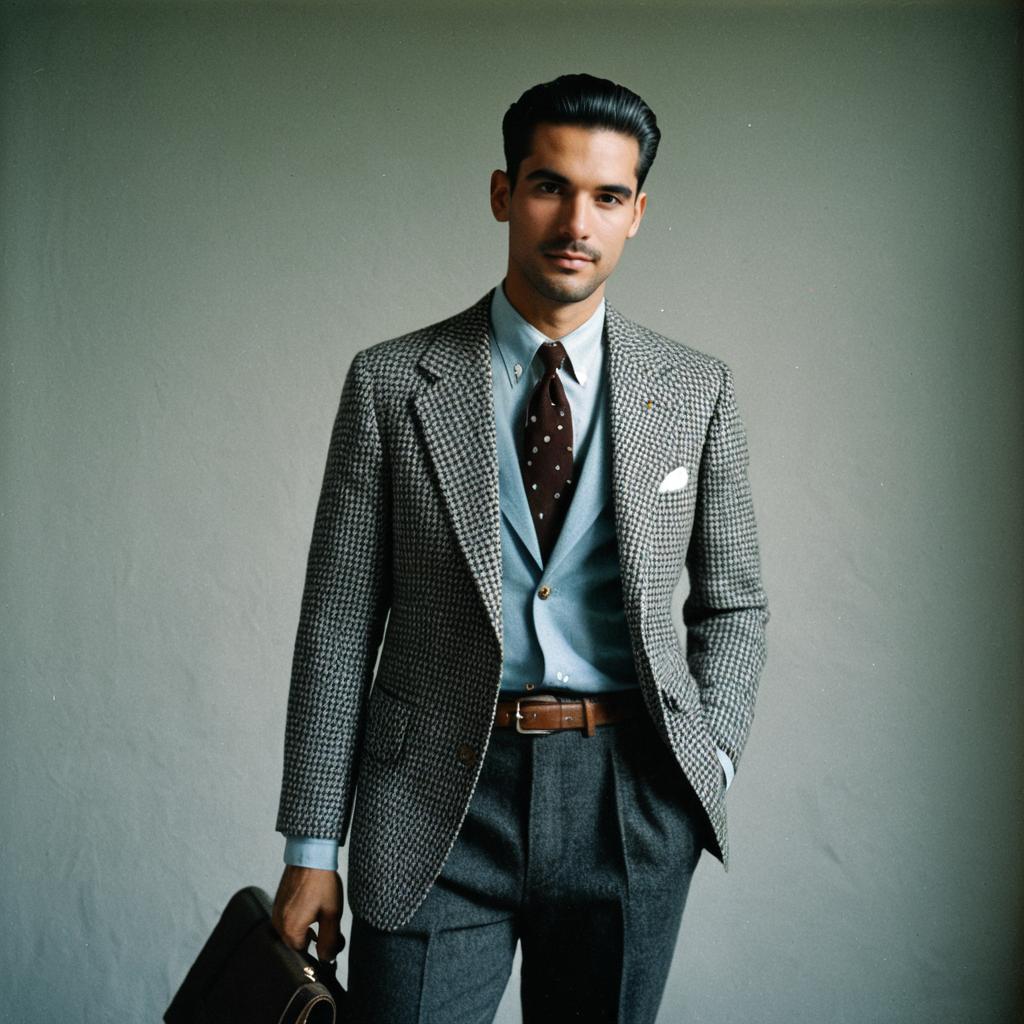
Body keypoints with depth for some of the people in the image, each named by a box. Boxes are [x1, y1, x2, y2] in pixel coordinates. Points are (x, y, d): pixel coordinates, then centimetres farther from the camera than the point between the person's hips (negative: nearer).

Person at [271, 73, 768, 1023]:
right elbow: (338, 624, -1)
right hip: (437, 800, -1)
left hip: (630, 801, 2)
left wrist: (708, 761, -1)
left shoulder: (696, 390, 4)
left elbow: (732, 602, 13)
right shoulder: (389, 383, -1)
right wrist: (311, 847, -2)